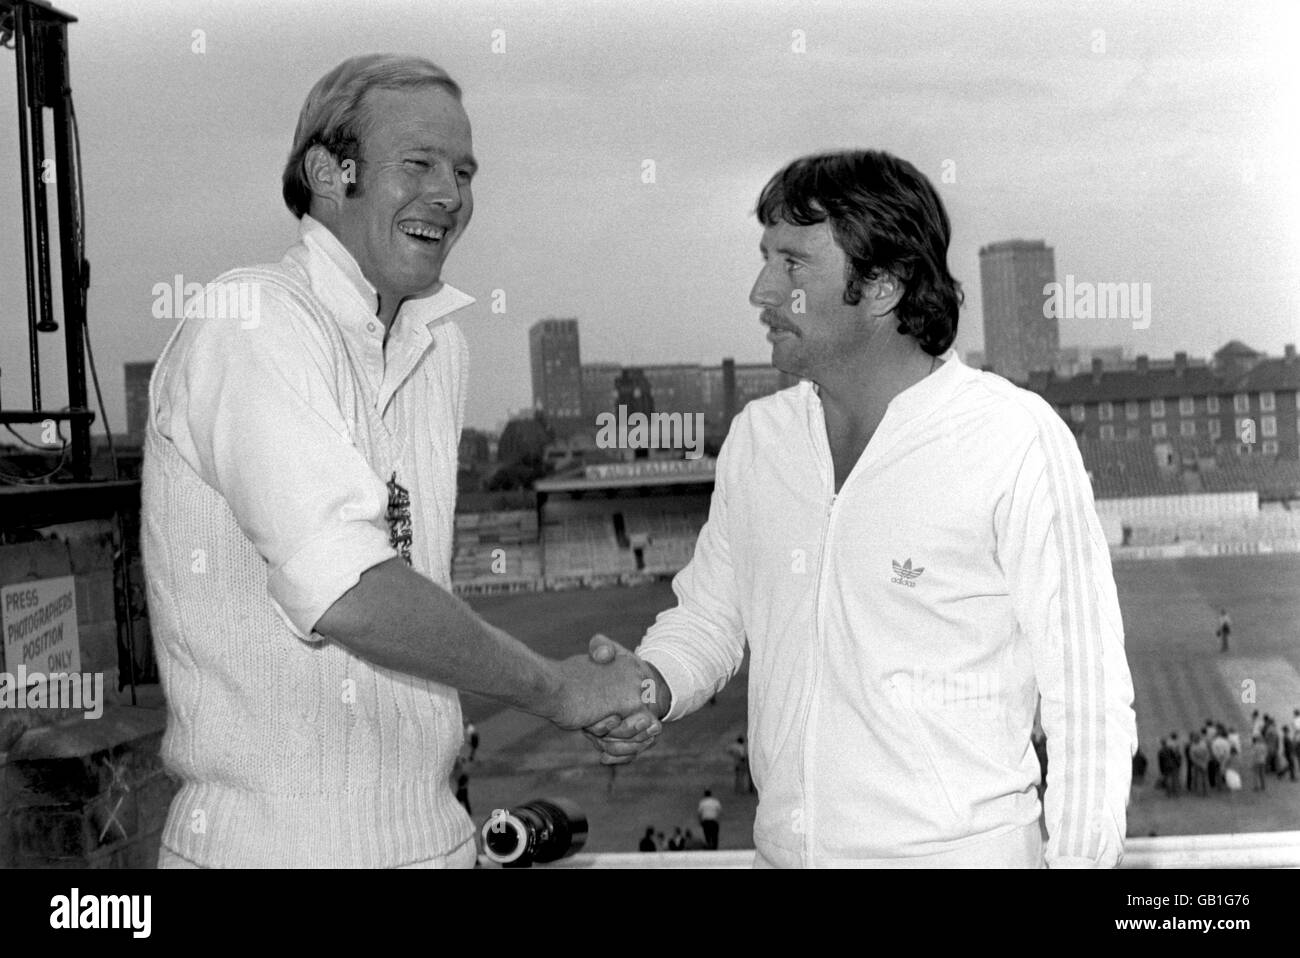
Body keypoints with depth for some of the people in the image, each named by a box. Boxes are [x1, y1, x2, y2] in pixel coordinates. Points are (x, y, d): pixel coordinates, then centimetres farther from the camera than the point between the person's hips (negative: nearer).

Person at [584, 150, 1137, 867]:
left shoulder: (1017, 439, -14)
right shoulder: (755, 437, 2)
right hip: (781, 848, 5)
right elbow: (710, 612, 12)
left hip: (959, 851, -5)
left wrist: (1078, 858, -13)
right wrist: (649, 686, -7)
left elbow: (1087, 695, -12)